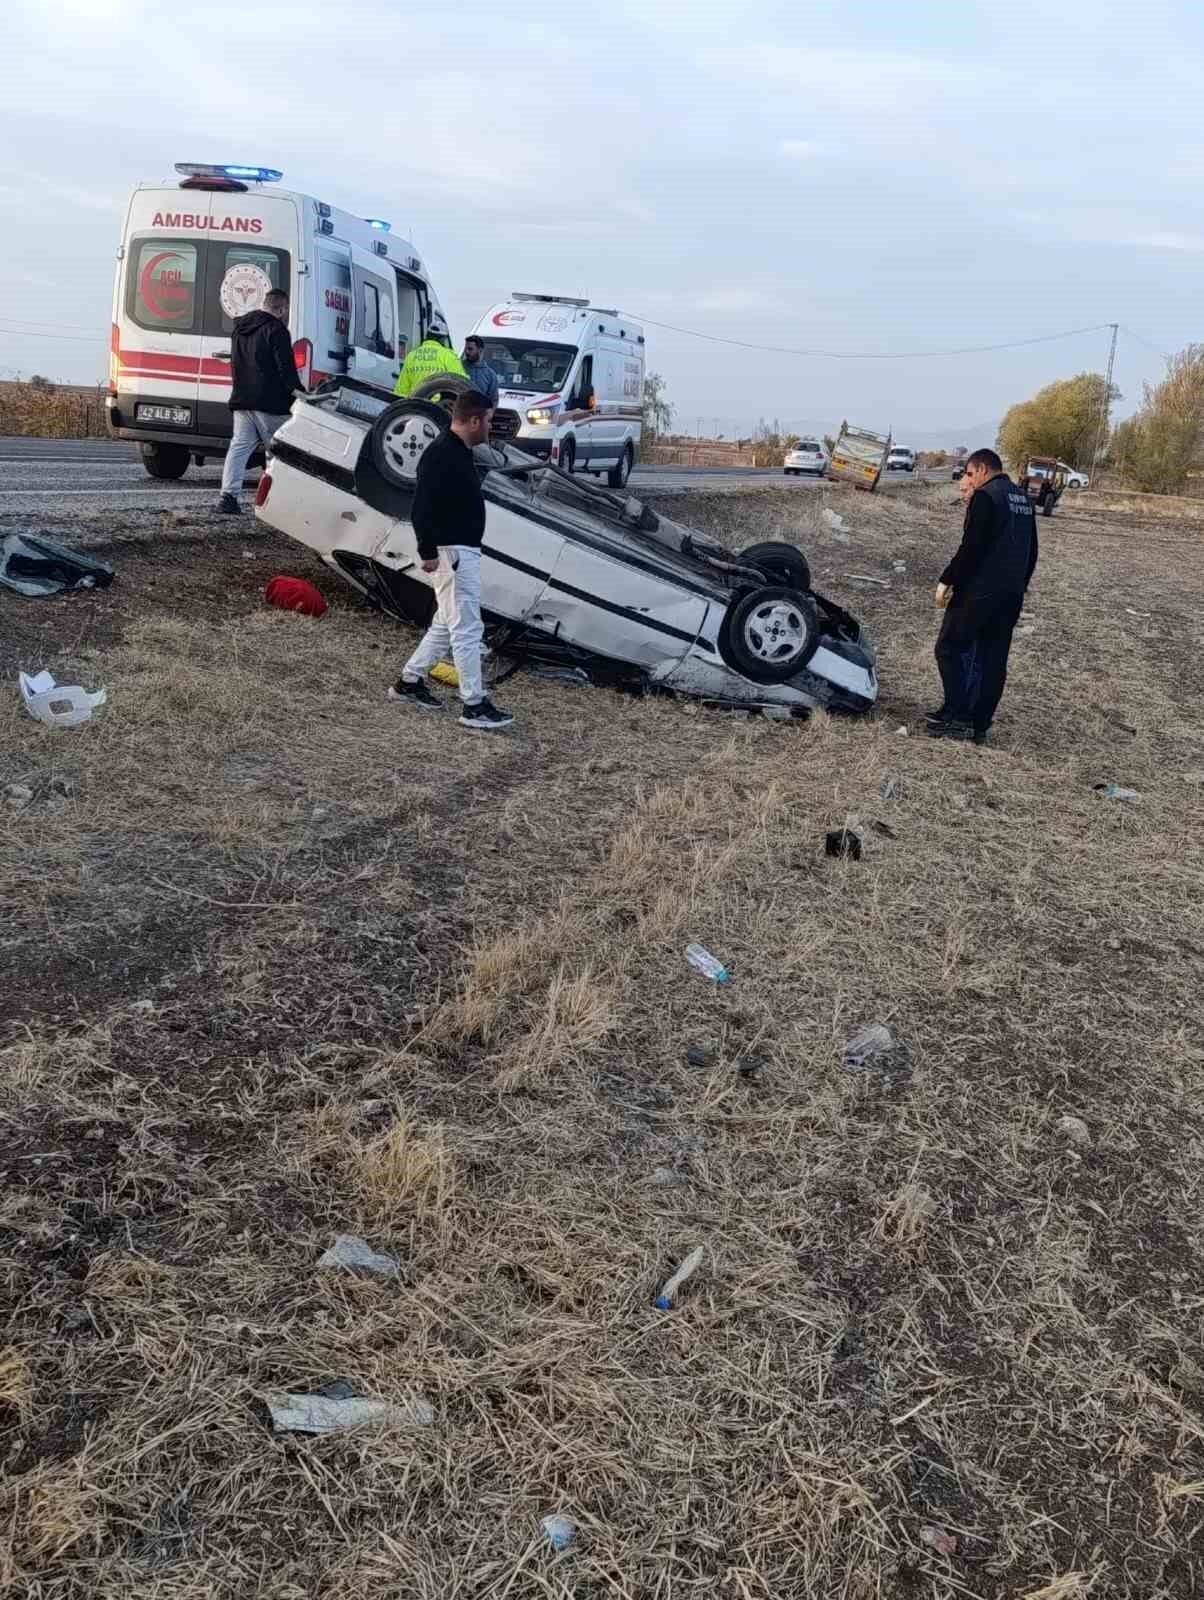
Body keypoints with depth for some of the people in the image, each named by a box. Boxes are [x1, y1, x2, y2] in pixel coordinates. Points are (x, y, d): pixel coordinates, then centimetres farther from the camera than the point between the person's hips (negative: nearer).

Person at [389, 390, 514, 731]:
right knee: (467, 628, -7)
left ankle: (409, 682, 28)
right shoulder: (442, 454, -17)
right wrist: (428, 552, -23)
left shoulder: (460, 452, 15)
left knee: (447, 623, 18)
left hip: (464, 551, 11)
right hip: (453, 551, -11)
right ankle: (474, 705, -2)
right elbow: (422, 507, -22)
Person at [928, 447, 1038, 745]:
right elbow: (1031, 552, 20)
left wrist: (947, 581, -10)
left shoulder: (985, 497, -12)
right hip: (1012, 595, 8)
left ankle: (957, 715, -5)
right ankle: (979, 725, 12)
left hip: (979, 591, -8)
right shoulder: (1024, 500, 15)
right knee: (992, 659, 9)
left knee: (951, 648, 1)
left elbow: (970, 548, -18)